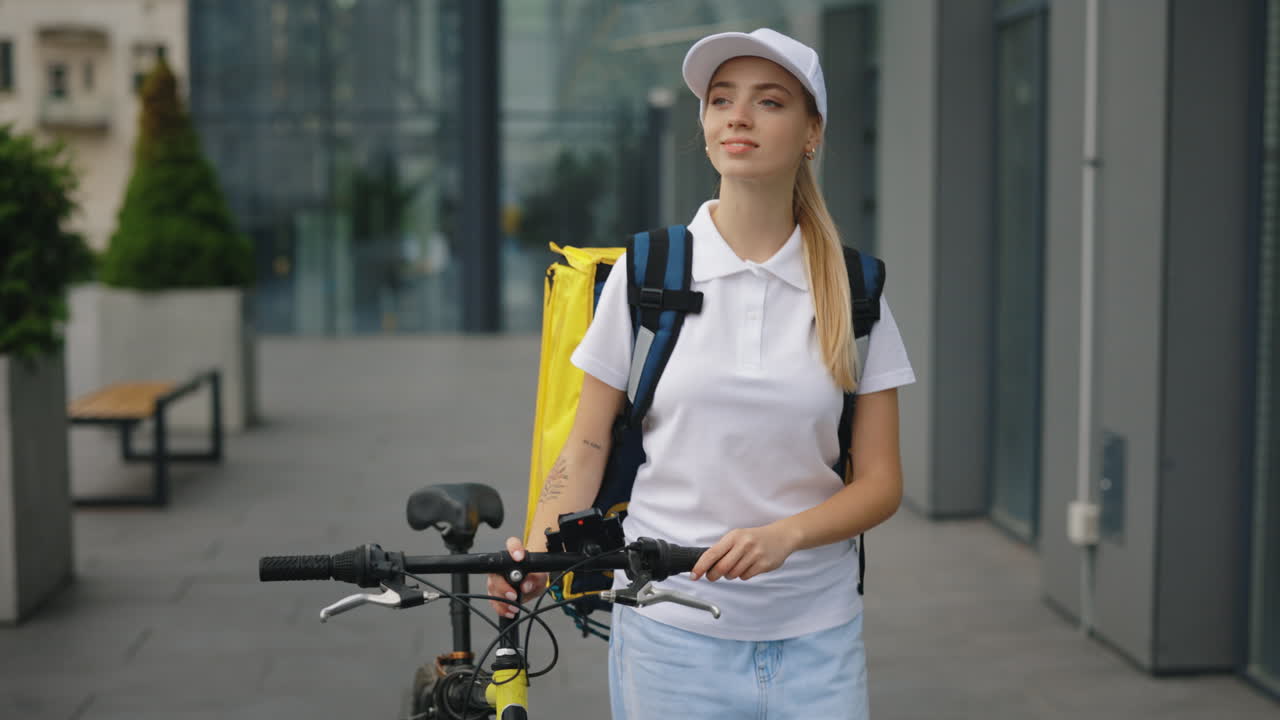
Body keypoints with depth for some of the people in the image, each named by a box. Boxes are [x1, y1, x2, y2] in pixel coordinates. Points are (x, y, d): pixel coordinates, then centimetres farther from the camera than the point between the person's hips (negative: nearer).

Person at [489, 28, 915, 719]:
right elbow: (585, 449, 2)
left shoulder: (853, 290, 2)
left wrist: (783, 535, -17)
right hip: (669, 629, -1)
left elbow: (880, 482, 1)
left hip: (816, 637, 1)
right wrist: (536, 555, -15)